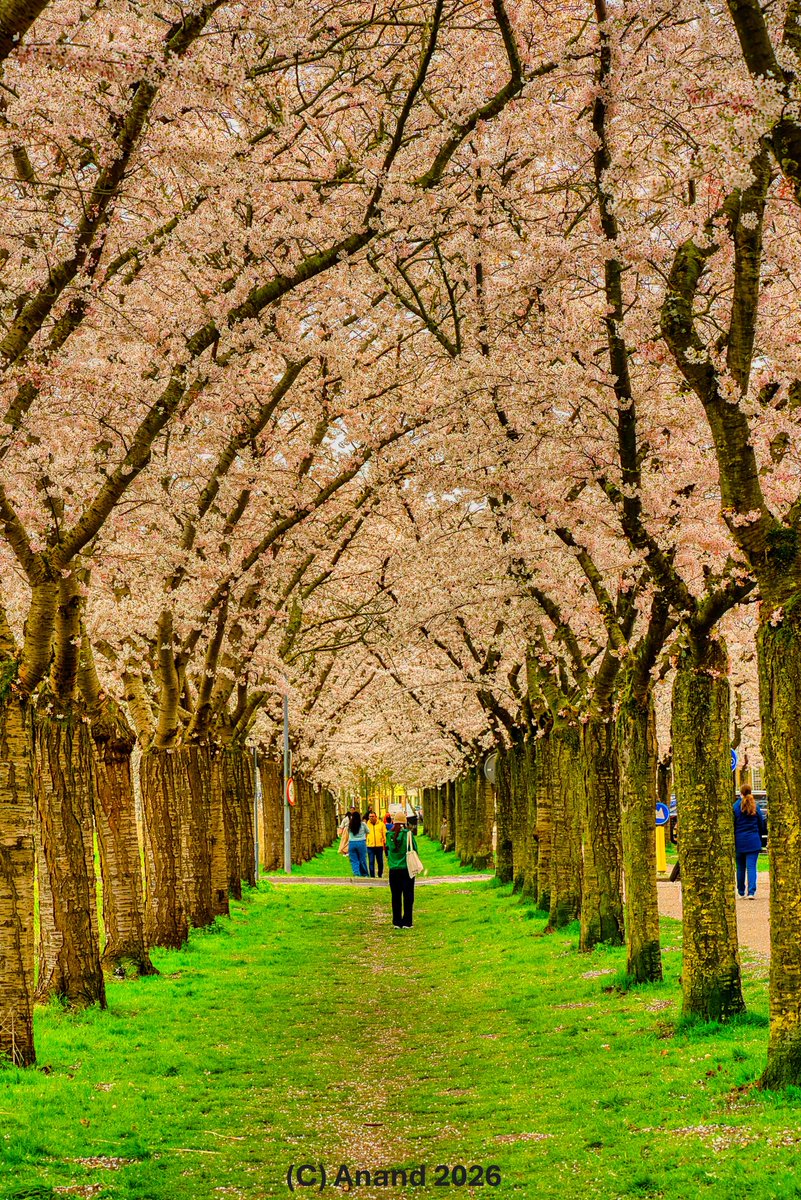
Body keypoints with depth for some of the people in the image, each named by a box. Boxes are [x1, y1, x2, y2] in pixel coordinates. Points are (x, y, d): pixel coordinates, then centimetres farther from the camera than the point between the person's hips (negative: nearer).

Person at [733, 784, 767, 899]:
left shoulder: (735, 807, -6)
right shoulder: (755, 807, 0)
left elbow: (732, 825, -3)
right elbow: (761, 824, 8)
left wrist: (732, 841, 6)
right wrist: (759, 837, 23)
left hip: (739, 842, 0)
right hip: (753, 841, 0)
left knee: (740, 867, 12)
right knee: (751, 867, -3)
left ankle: (741, 891, 22)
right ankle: (751, 891, -16)